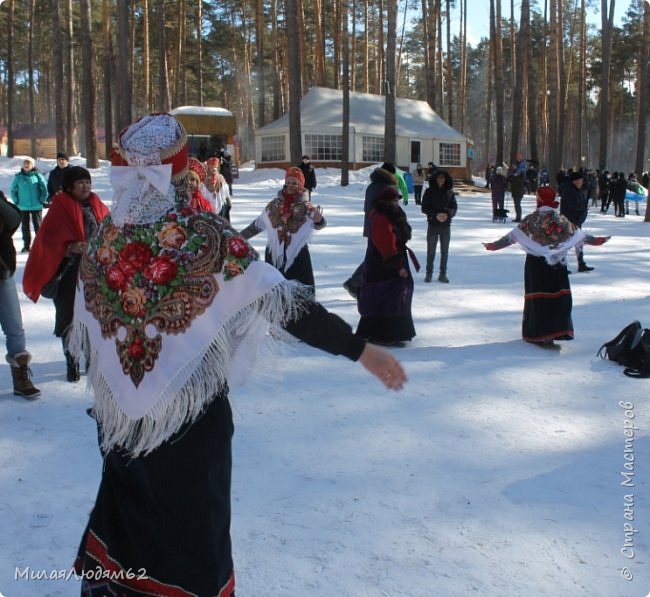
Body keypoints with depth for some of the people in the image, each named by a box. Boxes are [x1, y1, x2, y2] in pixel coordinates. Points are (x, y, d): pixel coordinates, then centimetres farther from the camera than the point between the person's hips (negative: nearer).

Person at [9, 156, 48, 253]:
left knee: (38, 226, 3)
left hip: (36, 206, -2)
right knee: (25, 226, 9)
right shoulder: (18, 177, 1)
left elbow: (44, 188, -1)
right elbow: (13, 190, 7)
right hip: (23, 207, 3)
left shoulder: (38, 176, -5)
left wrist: (42, 200, -5)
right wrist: (16, 201, 0)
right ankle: (26, 246, 17)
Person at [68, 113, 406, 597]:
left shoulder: (105, 238, -5)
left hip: (120, 417, 4)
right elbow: (281, 303, -22)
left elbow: (85, 328, 5)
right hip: (190, 417, -4)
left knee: (126, 513, 25)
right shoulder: (205, 236, -18)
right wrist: (359, 348, -19)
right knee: (191, 528, 15)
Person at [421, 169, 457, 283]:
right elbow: (424, 208, -5)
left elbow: (454, 207, 3)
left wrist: (447, 214, -17)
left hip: (446, 225, 2)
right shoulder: (429, 191, -3)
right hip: (433, 224, -2)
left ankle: (443, 274, 15)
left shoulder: (449, 192, 2)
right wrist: (435, 215, -18)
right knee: (431, 251, 2)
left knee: (445, 251, 6)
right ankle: (428, 273, 14)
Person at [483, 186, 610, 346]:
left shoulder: (532, 220, -7)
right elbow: (580, 235, 5)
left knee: (537, 298, 4)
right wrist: (596, 240, 19)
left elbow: (513, 236, -9)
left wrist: (494, 245, -3)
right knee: (558, 297, 8)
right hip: (557, 264, 1)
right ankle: (555, 331, 9)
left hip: (536, 264, -1)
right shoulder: (561, 220, -2)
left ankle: (535, 333, 8)